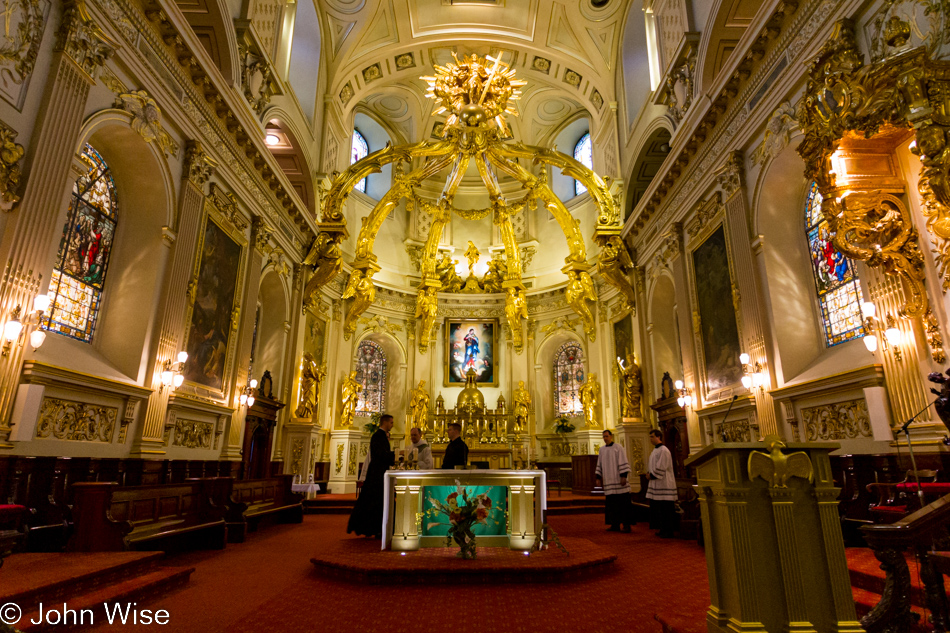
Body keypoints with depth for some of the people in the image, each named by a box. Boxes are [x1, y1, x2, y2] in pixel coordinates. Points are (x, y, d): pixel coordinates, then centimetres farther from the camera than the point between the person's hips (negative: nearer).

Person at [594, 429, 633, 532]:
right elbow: (599, 465, 14)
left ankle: (626, 525, 2)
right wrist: (598, 477, 8)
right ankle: (615, 525, 12)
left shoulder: (618, 447, -4)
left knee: (623, 503, -3)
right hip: (608, 481, 5)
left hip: (618, 480, -5)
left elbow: (623, 462, -9)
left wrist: (623, 476, -16)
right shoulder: (602, 449, 12)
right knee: (611, 504, 5)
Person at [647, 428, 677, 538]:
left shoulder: (663, 451, -15)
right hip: (656, 485, 10)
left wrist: (652, 475, -12)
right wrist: (649, 473, 4)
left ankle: (668, 532, 4)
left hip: (663, 485, -10)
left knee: (665, 509, -4)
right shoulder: (655, 450, 15)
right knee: (658, 508, 13)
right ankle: (663, 529, 22)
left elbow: (661, 468, -19)